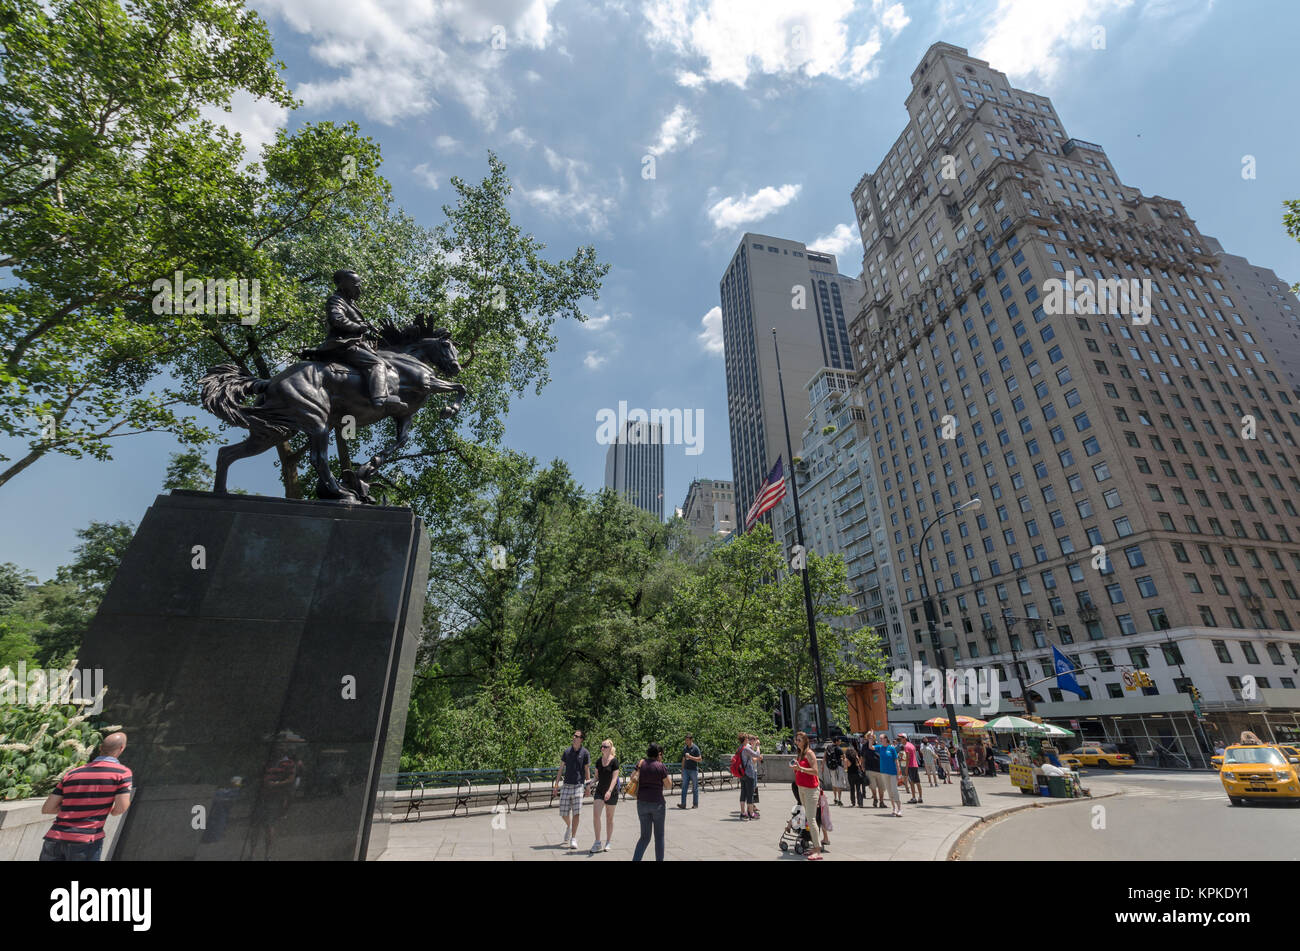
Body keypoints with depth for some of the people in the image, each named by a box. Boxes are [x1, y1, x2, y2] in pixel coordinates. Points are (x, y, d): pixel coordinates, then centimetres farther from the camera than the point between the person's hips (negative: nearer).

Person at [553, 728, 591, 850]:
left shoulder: (585, 753, -1)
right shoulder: (567, 752, 7)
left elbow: (587, 770, 2)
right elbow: (561, 768, 11)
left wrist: (588, 785, -3)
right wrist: (556, 783, 7)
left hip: (578, 785, -3)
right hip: (566, 785, 3)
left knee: (576, 813, -5)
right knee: (563, 813, 5)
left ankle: (573, 839, 7)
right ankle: (569, 826, 36)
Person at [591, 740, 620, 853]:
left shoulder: (614, 761, -11)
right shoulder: (598, 761, 4)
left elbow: (614, 778, -19)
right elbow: (597, 776, 14)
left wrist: (609, 791, -31)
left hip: (611, 793, -4)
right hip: (599, 791, 4)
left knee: (609, 818, 9)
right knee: (595, 815, -11)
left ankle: (607, 843, 24)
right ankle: (597, 842, 1)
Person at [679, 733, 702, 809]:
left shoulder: (695, 748, -6)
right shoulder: (684, 748, 10)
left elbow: (699, 759, -9)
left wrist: (690, 757, -19)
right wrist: (682, 770, 13)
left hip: (693, 770, -5)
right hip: (686, 770, 5)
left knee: (695, 787, 4)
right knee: (684, 787, -2)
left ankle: (695, 804, 13)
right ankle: (683, 804, -3)